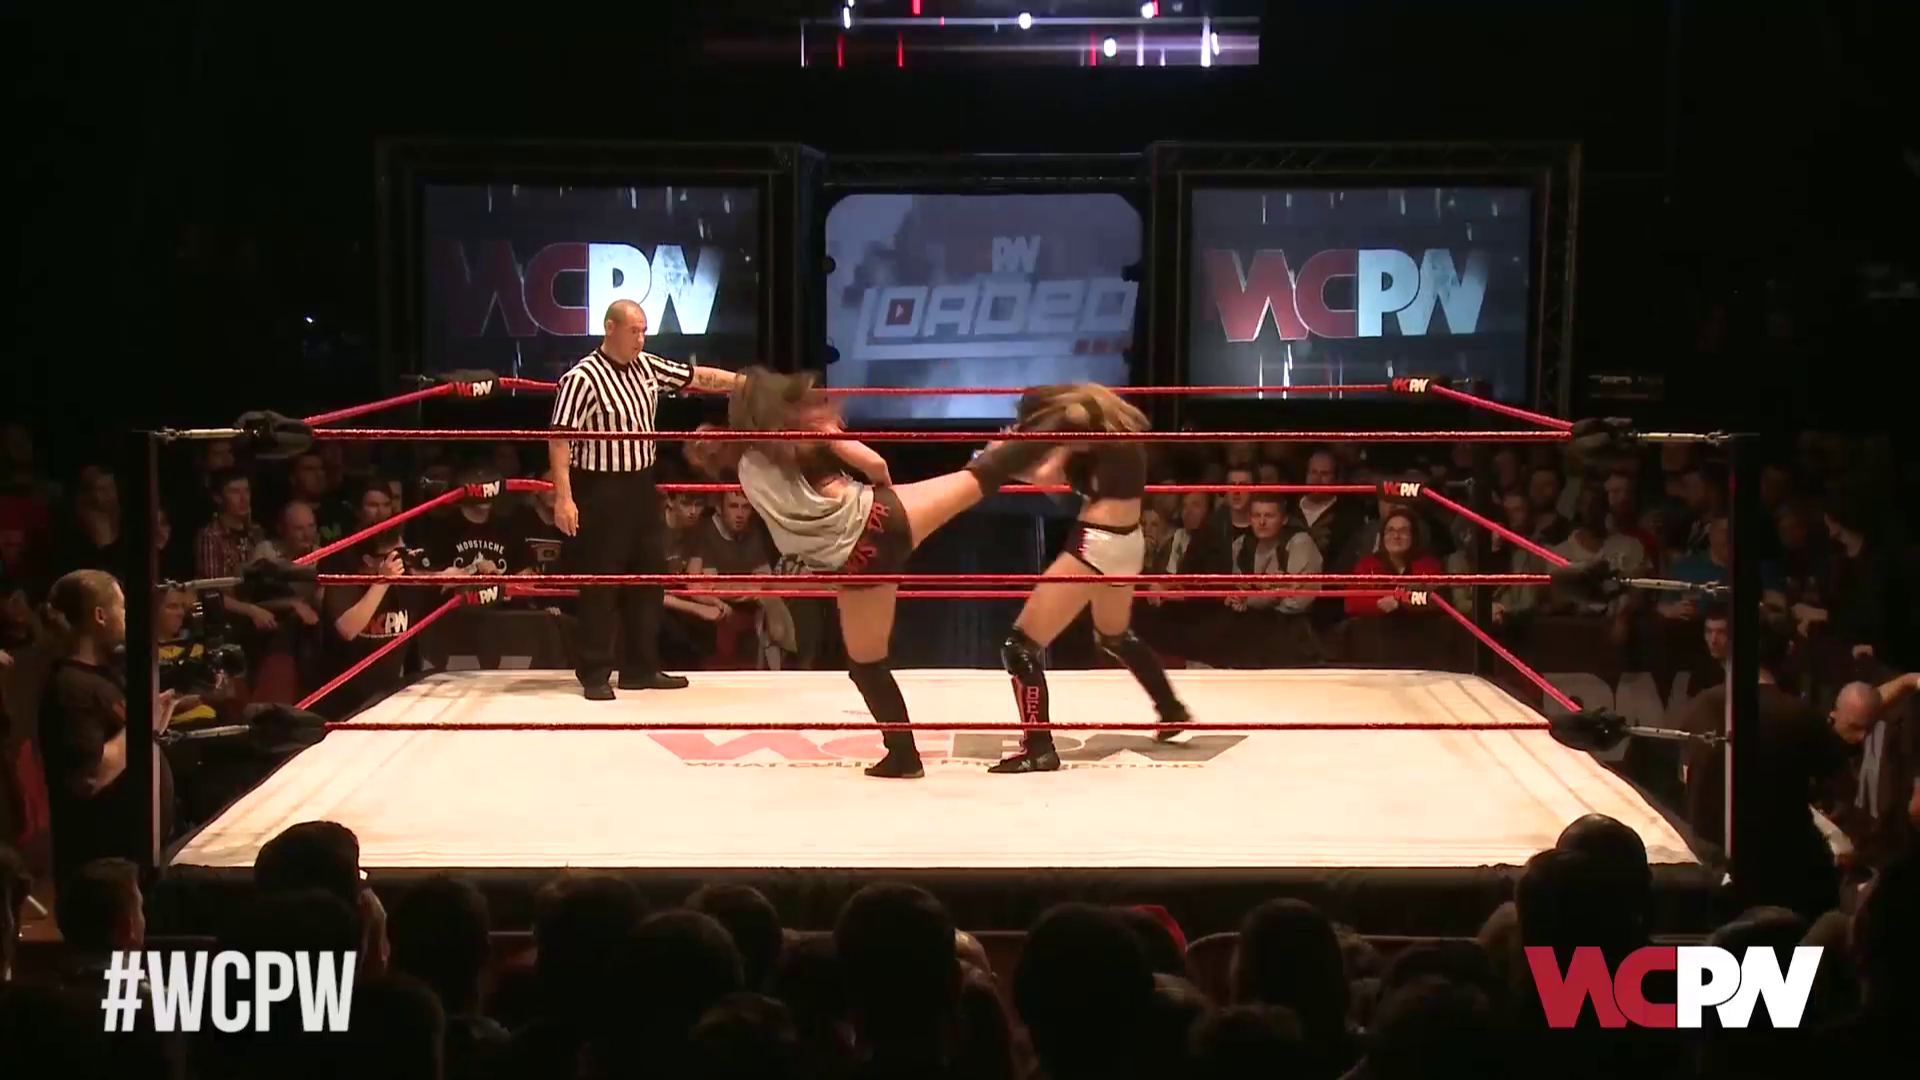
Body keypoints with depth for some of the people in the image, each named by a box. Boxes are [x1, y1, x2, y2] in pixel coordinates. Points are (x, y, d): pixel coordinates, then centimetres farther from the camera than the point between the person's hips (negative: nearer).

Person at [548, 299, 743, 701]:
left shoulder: (648, 367, 6)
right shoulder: (583, 378, -16)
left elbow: (698, 378, 14)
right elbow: (560, 440, -17)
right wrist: (563, 497, -22)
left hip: (641, 486, 8)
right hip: (600, 491, -8)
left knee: (649, 577, 12)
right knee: (600, 584, -2)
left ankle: (641, 668, 21)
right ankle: (595, 674, 7)